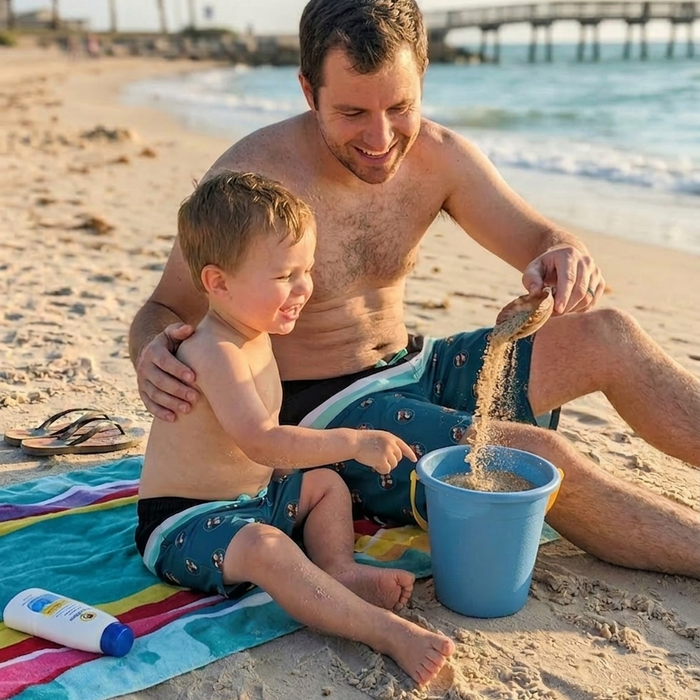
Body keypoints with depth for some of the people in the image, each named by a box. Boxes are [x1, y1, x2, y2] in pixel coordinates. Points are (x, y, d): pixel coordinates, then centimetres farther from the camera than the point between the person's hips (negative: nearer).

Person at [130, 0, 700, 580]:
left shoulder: (438, 156, -4)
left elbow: (538, 237, 0)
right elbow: (166, 311, -10)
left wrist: (564, 257, -26)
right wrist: (153, 357, -35)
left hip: (413, 371, 6)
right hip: (321, 416, -6)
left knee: (607, 336, -7)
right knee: (538, 455, -24)